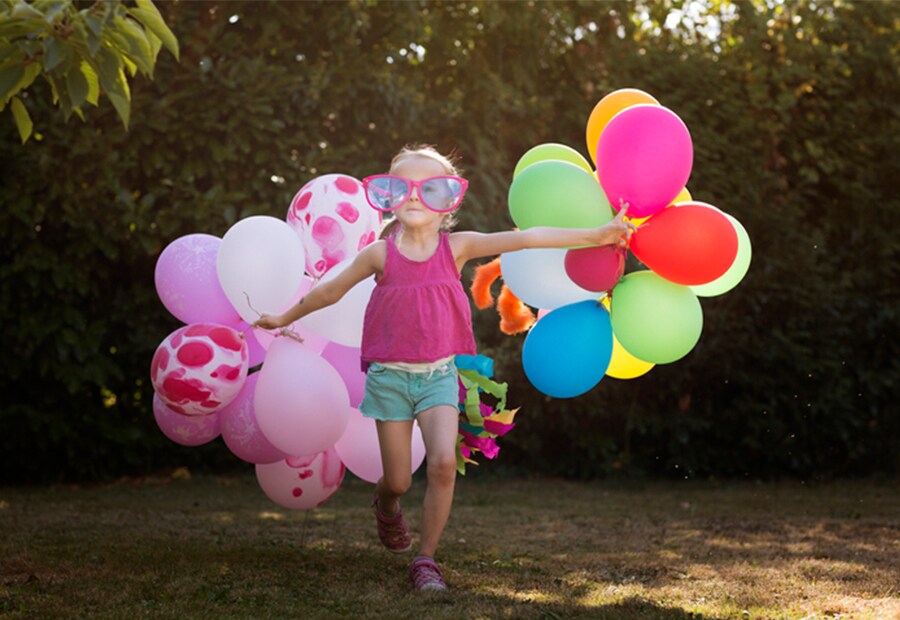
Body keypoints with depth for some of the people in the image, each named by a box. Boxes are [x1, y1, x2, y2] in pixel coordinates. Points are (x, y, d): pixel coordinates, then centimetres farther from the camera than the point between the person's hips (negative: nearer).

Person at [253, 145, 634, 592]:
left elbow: (525, 239, -15)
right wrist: (284, 318, 19)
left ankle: (426, 559, -3)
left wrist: (594, 235, -18)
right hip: (390, 375, 0)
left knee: (444, 462, -19)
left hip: (438, 374, 0)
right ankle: (386, 507, 44)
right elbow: (330, 291, 8)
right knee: (398, 480, 4)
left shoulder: (456, 247, -7)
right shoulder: (381, 254, -7)